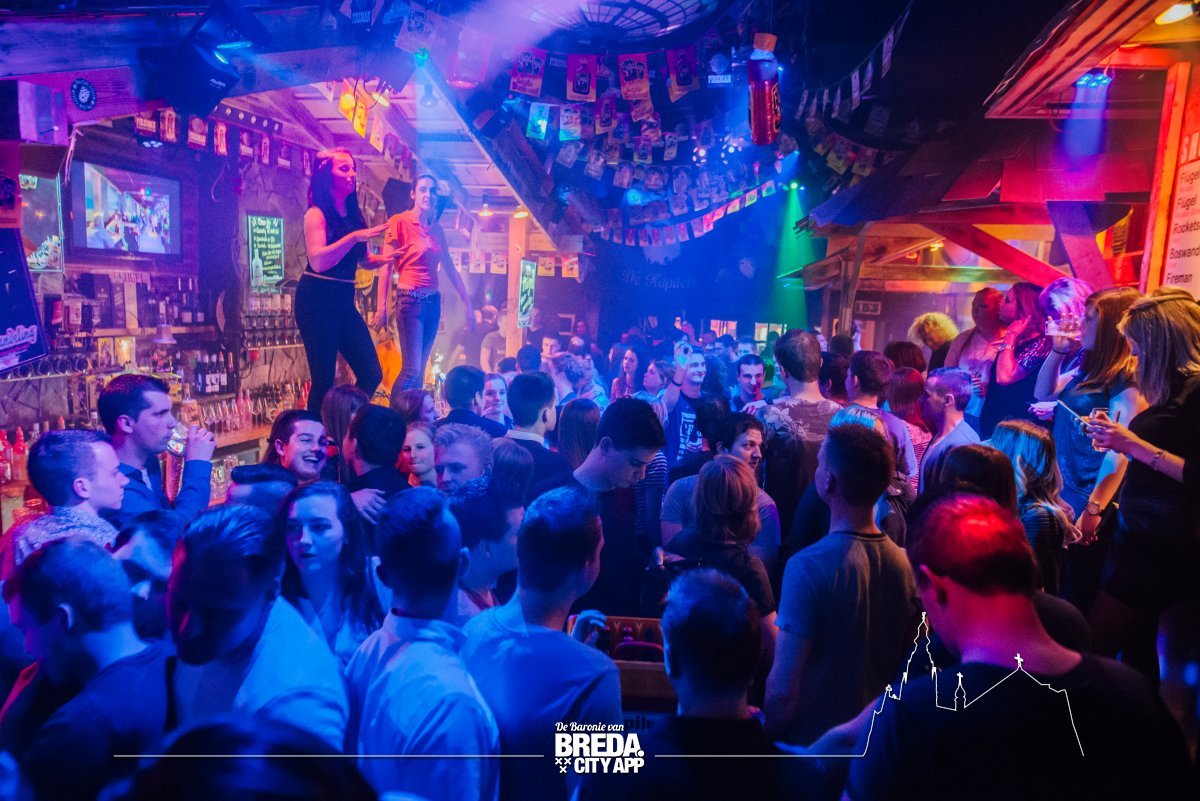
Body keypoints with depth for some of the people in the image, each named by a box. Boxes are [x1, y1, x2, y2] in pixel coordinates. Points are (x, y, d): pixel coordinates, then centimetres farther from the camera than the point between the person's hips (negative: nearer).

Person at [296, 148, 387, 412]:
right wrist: (355, 236, -27)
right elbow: (317, 261, -22)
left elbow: (362, 260, 18)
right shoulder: (316, 214, -7)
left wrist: (385, 259, -3)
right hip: (317, 301, -7)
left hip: (344, 301, 7)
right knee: (324, 380, -6)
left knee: (372, 375, 3)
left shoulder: (353, 213, 12)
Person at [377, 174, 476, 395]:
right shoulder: (399, 222, -3)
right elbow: (386, 265, -8)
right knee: (411, 369, -12)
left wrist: (468, 304, 15)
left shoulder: (437, 229, 14)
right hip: (410, 299, -6)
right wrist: (382, 306, -16)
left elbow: (450, 269, 18)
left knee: (420, 369, 7)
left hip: (433, 301, 6)